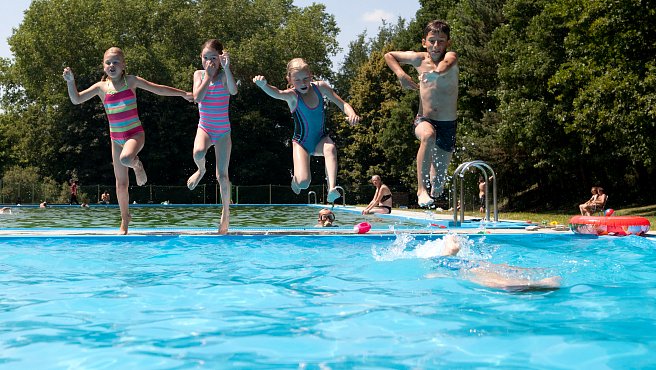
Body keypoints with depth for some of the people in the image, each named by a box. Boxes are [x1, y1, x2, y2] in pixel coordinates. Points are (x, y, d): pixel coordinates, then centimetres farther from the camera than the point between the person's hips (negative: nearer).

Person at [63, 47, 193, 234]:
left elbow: (157, 89, 2)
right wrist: (71, 82, -15)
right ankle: (124, 219, 20)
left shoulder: (130, 81, -2)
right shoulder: (101, 87, 2)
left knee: (126, 158, -37)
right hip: (116, 138, 3)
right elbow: (76, 99, 0)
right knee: (121, 182, 5)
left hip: (135, 133, -3)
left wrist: (183, 94, 4)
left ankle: (137, 165, 0)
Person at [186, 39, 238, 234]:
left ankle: (226, 213, 16)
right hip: (204, 128, 1)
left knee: (222, 175, -1)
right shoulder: (199, 74, 3)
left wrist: (226, 68, -36)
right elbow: (197, 97, -13)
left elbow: (233, 91, -28)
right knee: (198, 152, -34)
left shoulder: (224, 75, -6)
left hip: (223, 130, -1)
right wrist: (208, 75, -13)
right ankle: (201, 171, 2)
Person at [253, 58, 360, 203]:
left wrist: (352, 114, -25)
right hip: (301, 142, -2)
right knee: (303, 182, -19)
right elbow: (277, 93, -41)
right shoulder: (292, 95, -18)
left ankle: (332, 188, -39)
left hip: (321, 140, 3)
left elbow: (343, 104, -2)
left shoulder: (320, 87, -6)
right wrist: (263, 85, -64)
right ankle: (295, 179, 19)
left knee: (331, 148, -34)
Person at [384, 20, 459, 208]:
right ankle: (421, 189, -36)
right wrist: (401, 74, 3)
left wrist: (427, 72, -13)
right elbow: (389, 55, 18)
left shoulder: (450, 57, -7)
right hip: (424, 119, 0)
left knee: (438, 184, 5)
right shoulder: (419, 59, 2)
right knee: (428, 135, -40)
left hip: (448, 125, 0)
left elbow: (442, 69, -33)